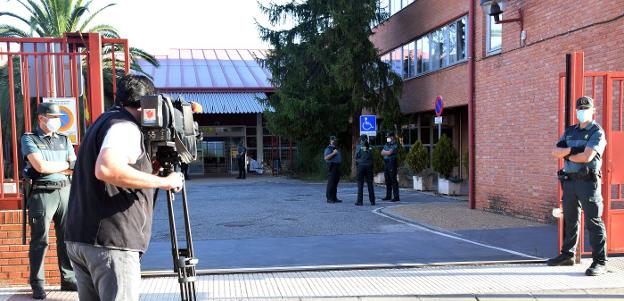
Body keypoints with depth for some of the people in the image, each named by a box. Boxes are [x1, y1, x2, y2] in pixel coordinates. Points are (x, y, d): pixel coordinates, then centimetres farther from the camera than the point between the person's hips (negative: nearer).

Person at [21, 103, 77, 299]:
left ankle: (68, 279, 14)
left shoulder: (64, 140, 15)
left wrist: (51, 167, -8)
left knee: (67, 238, 6)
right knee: (39, 240, -1)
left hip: (65, 191, 4)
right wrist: (66, 165, -3)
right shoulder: (29, 139, 1)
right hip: (42, 193, -4)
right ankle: (37, 285, 6)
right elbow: (40, 166, -13)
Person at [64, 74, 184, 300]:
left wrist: (150, 164, 17)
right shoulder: (125, 127, -10)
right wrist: (163, 182, -21)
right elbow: (106, 169, -29)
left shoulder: (104, 121, 20)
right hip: (111, 242, -9)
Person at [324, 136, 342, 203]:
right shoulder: (328, 149, -6)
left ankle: (334, 198, 15)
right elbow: (326, 158, -19)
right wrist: (333, 153, -21)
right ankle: (329, 198, -7)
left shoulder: (336, 149, 22)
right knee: (331, 183, -10)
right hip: (332, 167, -9)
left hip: (337, 167, 9)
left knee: (335, 183, 10)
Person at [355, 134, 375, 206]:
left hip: (361, 165, -3)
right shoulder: (370, 147, 6)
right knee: (370, 184, 8)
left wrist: (356, 163, 14)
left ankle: (360, 201, -4)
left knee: (360, 184, 0)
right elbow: (372, 157, 6)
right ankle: (372, 201, 9)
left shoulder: (359, 146, -2)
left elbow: (356, 156, -2)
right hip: (369, 166, 3)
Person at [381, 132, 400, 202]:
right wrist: (387, 152, -8)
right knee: (387, 180, 10)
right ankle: (388, 196, 17)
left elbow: (389, 153, -17)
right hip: (386, 163, 8)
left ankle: (396, 197, -6)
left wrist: (385, 152, 1)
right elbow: (382, 153, 9)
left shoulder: (395, 145, -8)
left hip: (392, 163, -8)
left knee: (393, 180, -8)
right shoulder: (386, 145, 17)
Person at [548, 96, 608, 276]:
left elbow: (587, 156, -18)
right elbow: (555, 152, 5)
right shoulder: (570, 131, 16)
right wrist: (570, 149, -13)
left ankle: (600, 262, -3)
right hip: (569, 181, 7)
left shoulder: (597, 133, -5)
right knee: (570, 220, 14)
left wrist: (568, 156, -3)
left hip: (588, 181, -7)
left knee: (593, 221, -6)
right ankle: (567, 255, 24)